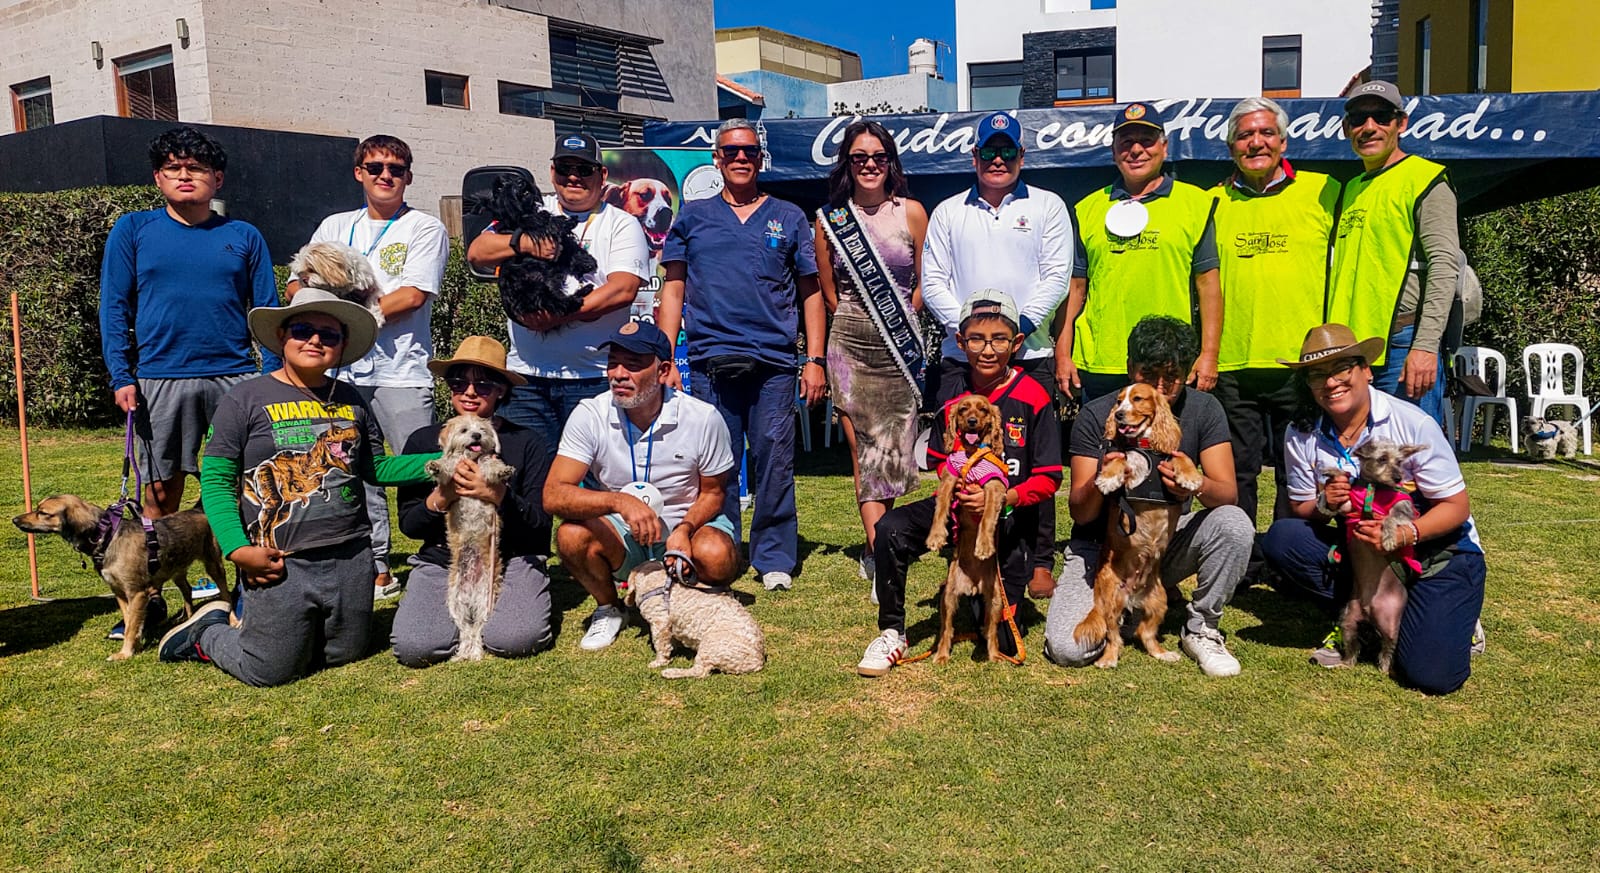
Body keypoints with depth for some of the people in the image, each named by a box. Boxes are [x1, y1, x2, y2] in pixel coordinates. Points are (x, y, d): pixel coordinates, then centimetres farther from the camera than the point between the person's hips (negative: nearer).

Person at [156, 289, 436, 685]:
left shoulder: (350, 400, 10)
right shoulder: (245, 398, -4)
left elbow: (378, 468, 14)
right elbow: (215, 481, -5)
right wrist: (238, 549, -17)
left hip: (352, 559, 5)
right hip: (281, 564, -5)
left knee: (344, 654, 16)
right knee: (271, 670, 0)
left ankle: (255, 619, 39)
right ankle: (209, 631, 31)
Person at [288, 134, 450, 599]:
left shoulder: (425, 228, 2)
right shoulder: (335, 226, 17)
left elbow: (413, 296, -10)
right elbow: (297, 285, 13)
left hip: (401, 372, -5)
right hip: (344, 370, 5)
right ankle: (376, 571, 18)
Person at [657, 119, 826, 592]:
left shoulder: (789, 217, 13)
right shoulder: (693, 216, 13)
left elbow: (810, 292, 11)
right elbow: (673, 291, 11)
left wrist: (815, 360, 2)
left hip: (774, 362, 0)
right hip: (709, 362, 0)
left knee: (774, 461, -2)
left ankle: (774, 559, 10)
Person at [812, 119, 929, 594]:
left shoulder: (910, 212, 4)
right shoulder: (830, 218, 5)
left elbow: (925, 282, 8)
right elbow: (827, 291, 13)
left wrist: (901, 324, 5)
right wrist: (857, 321, 12)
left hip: (901, 345, 0)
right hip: (850, 344, 0)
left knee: (894, 444, 0)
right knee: (863, 445, -4)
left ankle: (875, 547, 12)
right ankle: (879, 550, -2)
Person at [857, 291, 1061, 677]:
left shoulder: (1032, 399, -11)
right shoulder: (953, 395, -1)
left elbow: (1048, 480, -11)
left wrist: (1000, 497, -26)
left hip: (1009, 519, -2)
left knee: (1003, 643, -1)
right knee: (890, 529, -29)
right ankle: (891, 633, -10)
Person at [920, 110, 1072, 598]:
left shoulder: (1047, 206, 10)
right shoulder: (948, 212, 14)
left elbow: (1057, 275, 1)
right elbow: (933, 280, 7)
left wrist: (1022, 323, -12)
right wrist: (964, 325, -7)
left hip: (1030, 354, -1)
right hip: (961, 356, 2)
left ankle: (1039, 562, 11)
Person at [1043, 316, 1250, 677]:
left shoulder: (1203, 409, -9)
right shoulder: (1097, 415, -15)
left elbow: (1228, 493, -17)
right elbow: (1080, 514, -15)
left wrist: (1199, 486, -41)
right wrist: (1100, 481, -39)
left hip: (1168, 540, 2)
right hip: (1102, 546, -2)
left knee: (1234, 524, -29)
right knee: (1067, 648, -24)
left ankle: (1201, 629, -5)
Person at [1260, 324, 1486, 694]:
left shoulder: (1413, 424, -18)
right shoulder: (1301, 437, -7)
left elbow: (1457, 506, -14)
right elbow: (1302, 509, -1)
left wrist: (1406, 534, -32)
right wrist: (1323, 506, -25)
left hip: (1438, 550, -4)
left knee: (1433, 675, -22)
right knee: (1280, 538, -22)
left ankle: (1449, 619, 14)